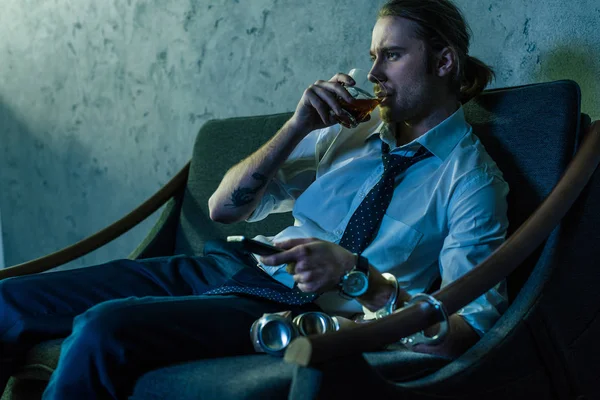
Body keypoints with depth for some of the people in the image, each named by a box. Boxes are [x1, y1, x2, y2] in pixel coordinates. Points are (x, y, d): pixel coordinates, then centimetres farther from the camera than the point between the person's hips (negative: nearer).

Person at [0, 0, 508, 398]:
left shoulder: (472, 179, -2)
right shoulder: (348, 130, 13)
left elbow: (460, 335, -13)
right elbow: (224, 208, 12)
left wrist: (354, 271, -24)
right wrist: (298, 126, -1)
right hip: (228, 264, 6)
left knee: (105, 327, -30)